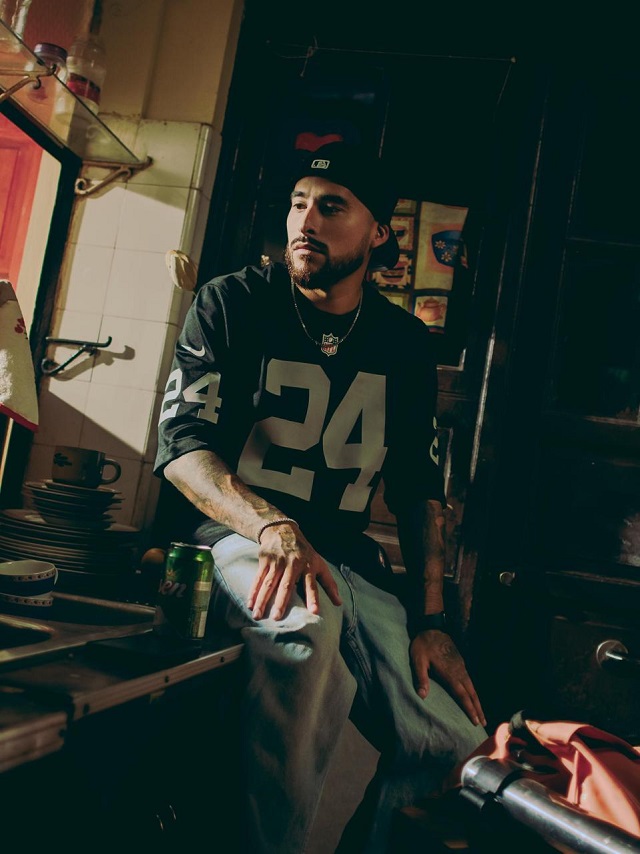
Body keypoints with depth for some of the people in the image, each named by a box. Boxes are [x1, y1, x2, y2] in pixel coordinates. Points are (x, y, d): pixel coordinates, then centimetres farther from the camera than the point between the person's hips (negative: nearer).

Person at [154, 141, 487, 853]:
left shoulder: (405, 344, 10)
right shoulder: (232, 304, 0)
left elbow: (419, 488, 11)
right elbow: (182, 446, -9)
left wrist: (429, 621, -1)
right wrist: (275, 528, -28)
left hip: (348, 554, 4)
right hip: (238, 534, -3)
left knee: (456, 743, -14)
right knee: (309, 622, -38)